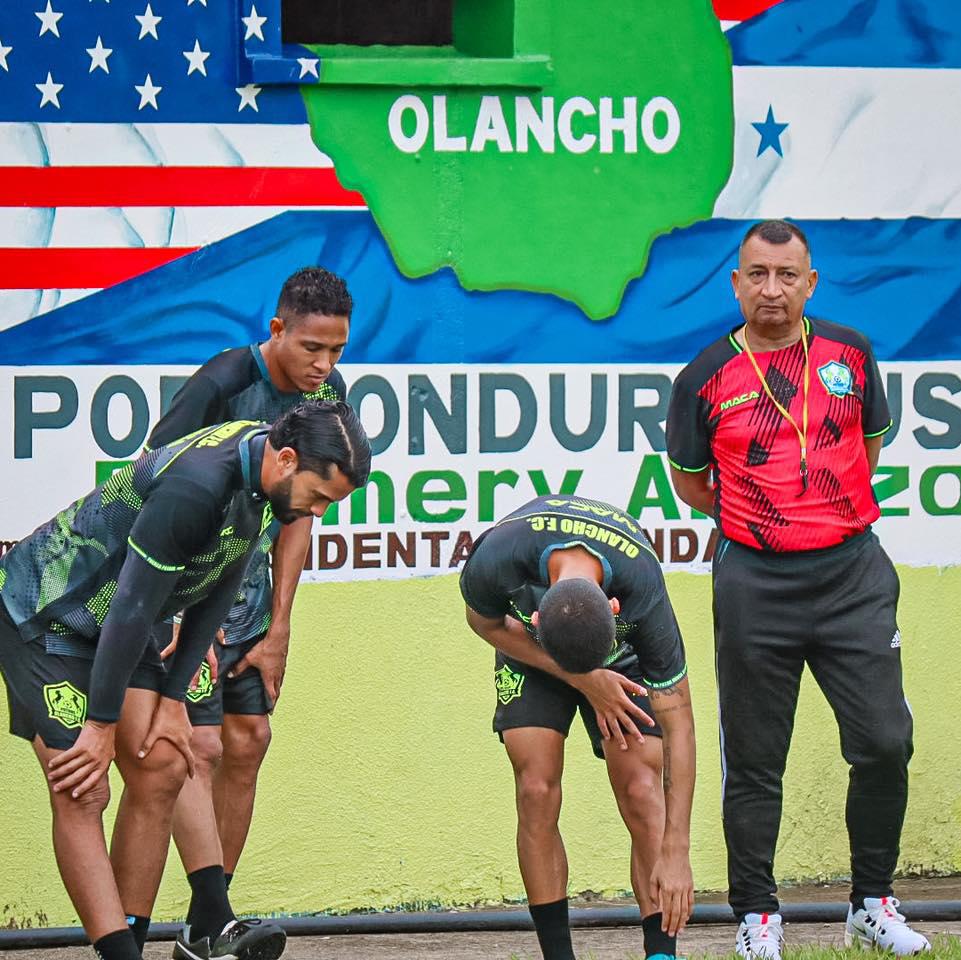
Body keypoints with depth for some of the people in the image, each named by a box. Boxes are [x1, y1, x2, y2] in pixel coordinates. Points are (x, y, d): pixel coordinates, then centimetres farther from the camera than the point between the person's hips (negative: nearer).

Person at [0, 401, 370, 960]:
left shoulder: (258, 464, -4)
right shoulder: (194, 487, -33)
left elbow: (219, 591, 5)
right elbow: (133, 606, -29)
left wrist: (173, 697, 3)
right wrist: (102, 726, -22)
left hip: (112, 625, 9)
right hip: (45, 614, -9)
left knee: (161, 770, 0)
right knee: (82, 793, -14)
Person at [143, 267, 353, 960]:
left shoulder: (327, 393, -1)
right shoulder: (224, 383, -22)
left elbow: (297, 512, 4)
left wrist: (278, 627, 2)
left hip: (249, 588, 7)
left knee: (247, 743, 4)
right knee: (200, 747, -14)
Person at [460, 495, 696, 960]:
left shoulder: (644, 594, -40)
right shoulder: (495, 559, -39)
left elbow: (678, 725, -31)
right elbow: (485, 623, -12)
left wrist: (676, 854, -33)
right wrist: (581, 679, -23)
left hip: (624, 655, -1)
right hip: (530, 653, 1)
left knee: (640, 789, -16)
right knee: (537, 791, -14)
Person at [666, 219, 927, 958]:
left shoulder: (849, 354, 5)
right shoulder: (707, 378, -2)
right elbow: (690, 482, 11)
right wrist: (763, 519, 11)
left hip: (853, 573, 2)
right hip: (756, 585, -2)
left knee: (885, 744, -2)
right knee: (754, 762, 3)